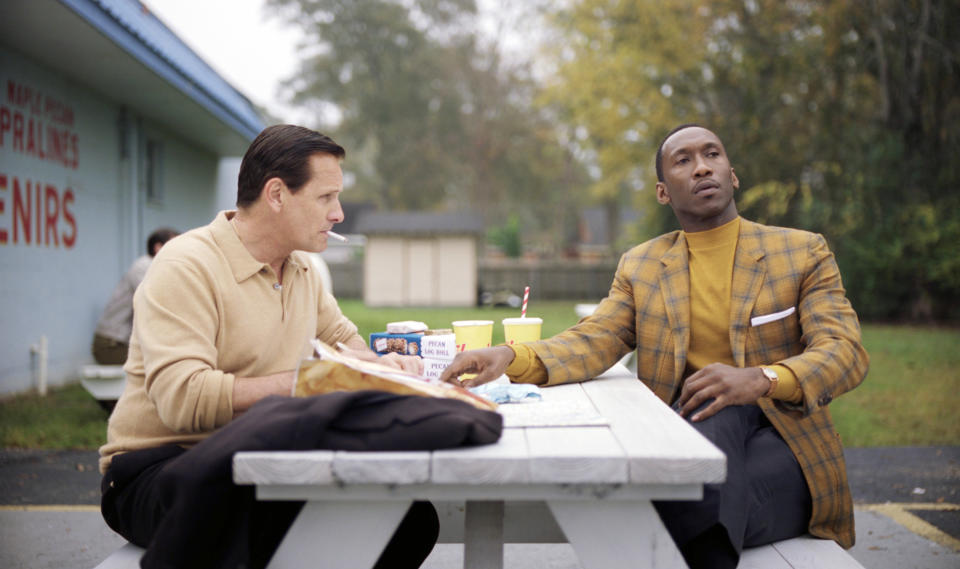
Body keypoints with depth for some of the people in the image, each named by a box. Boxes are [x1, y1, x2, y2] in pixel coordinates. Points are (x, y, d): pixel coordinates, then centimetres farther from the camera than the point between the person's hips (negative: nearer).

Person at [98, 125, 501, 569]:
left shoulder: (302, 269, 12)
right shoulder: (186, 268, -15)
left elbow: (344, 339, 25)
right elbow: (182, 398, -27)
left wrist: (380, 365, 1)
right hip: (159, 466, -7)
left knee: (409, 517, -13)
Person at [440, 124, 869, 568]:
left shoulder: (802, 252, 6)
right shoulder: (640, 266, 13)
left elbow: (845, 352, -8)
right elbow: (593, 341, -2)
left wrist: (761, 380, -31)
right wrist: (512, 358, -25)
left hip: (782, 438, -1)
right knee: (720, 411, -36)